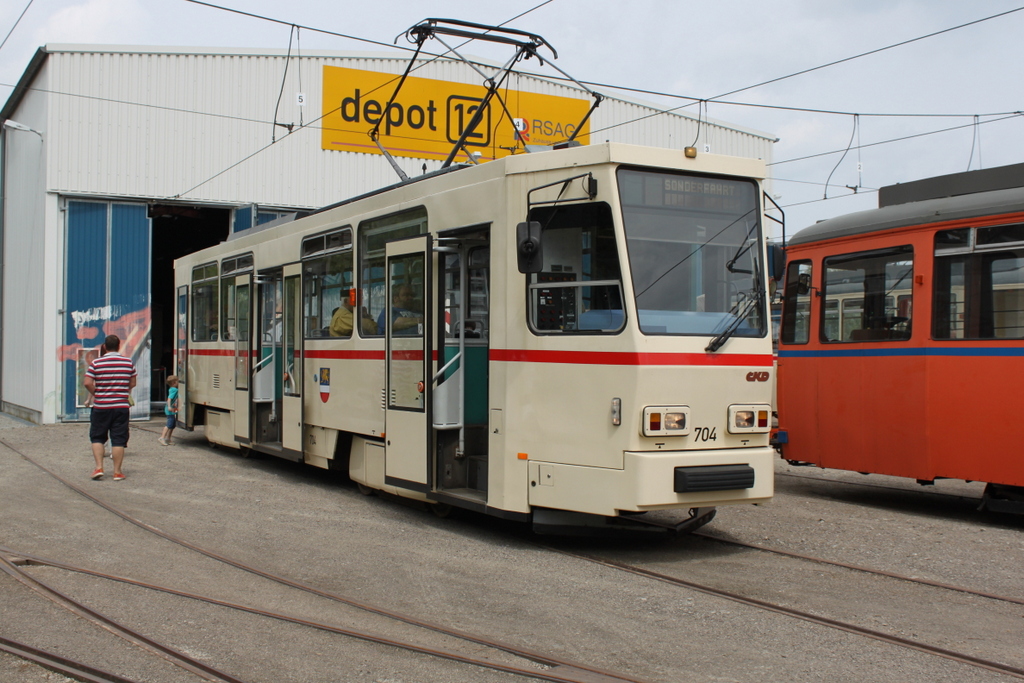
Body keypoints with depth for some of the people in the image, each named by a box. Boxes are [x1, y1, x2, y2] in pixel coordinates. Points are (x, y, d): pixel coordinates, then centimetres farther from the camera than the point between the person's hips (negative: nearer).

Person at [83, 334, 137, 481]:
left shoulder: (96, 363, -3)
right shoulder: (128, 362, 2)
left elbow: (88, 383, -10)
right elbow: (133, 383, 8)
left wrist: (95, 394, 7)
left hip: (101, 407, -1)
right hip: (121, 406, 1)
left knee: (97, 437, 14)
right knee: (118, 439, 4)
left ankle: (99, 468, 5)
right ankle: (117, 472, 5)